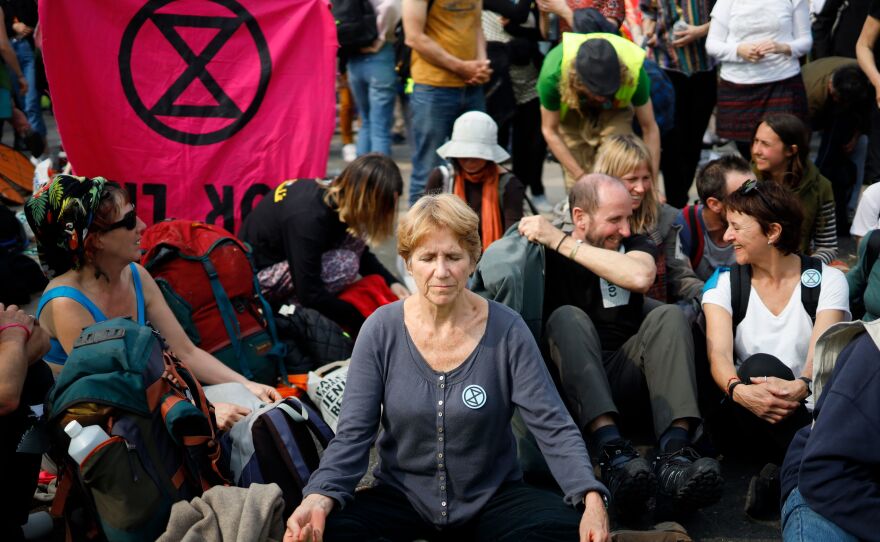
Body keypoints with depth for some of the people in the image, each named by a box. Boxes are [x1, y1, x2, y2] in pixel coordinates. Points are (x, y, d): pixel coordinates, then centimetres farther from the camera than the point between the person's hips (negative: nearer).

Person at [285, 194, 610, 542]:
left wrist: (592, 497, -30)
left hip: (493, 499, 0)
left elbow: (553, 427, -12)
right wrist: (320, 497, -29)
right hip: (403, 497, 0)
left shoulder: (507, 331, -9)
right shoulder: (381, 330, -7)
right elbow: (353, 436, -9)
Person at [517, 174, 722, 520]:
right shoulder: (546, 256, 9)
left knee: (669, 316, -19)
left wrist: (561, 243, -13)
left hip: (625, 385, 2)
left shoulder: (634, 245, 13)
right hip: (573, 391, -2)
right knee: (569, 317, -26)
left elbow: (640, 277, -13)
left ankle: (674, 453, -41)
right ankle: (612, 451, -48)